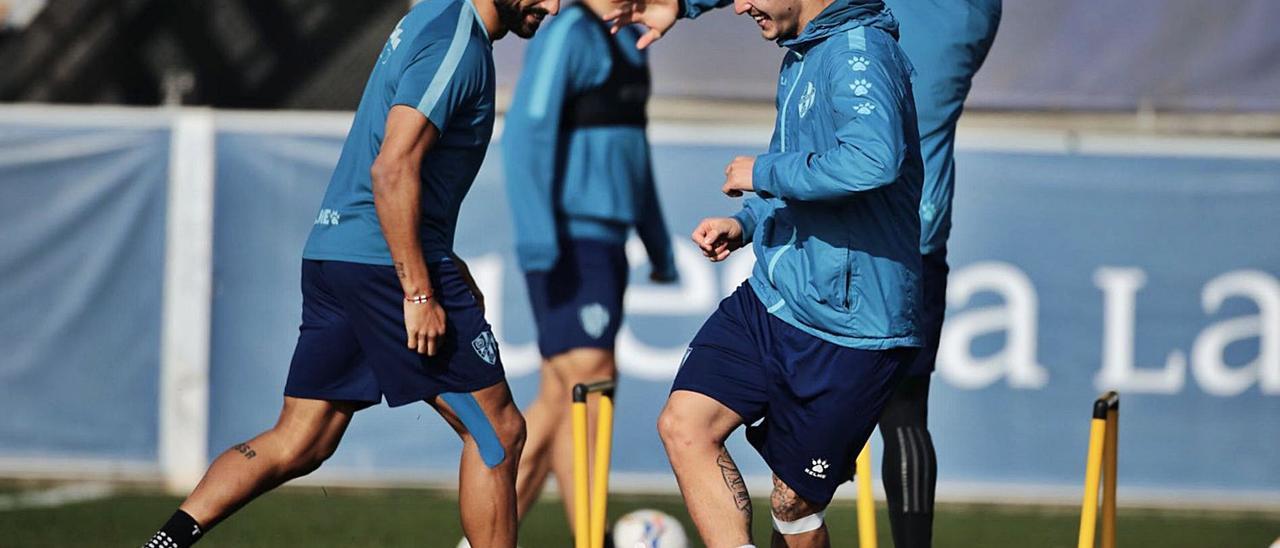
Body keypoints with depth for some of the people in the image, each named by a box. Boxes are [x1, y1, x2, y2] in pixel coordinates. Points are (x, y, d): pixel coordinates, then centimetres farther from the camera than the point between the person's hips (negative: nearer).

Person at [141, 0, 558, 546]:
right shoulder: (455, 45, -14)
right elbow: (392, 168, -22)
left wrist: (440, 260, 25)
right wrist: (419, 292, -22)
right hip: (387, 262, -9)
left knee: (296, 446, 7)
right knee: (497, 430, 0)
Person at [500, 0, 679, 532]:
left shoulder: (628, 43, 17)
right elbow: (525, 137, -19)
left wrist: (659, 245, 27)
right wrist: (539, 242, -27)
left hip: (606, 245, 9)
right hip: (572, 243, -9)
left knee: (557, 401, 8)